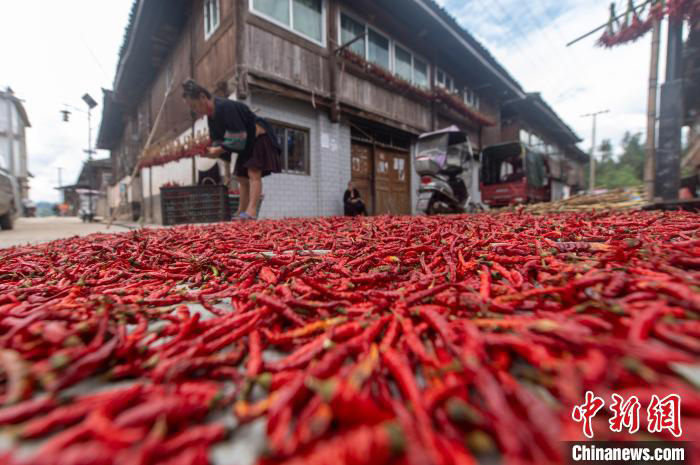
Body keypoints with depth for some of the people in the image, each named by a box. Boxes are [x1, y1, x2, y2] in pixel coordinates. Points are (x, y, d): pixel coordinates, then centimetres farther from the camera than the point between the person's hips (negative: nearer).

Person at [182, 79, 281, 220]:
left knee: (253, 174, -21)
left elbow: (238, 137, -28)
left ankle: (251, 211, -27)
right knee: (242, 177, 6)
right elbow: (218, 139, 8)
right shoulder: (211, 115, 4)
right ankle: (240, 212, 9)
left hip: (259, 138, -10)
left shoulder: (225, 107, -24)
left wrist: (218, 150, -25)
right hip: (247, 144, 10)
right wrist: (212, 150, -12)